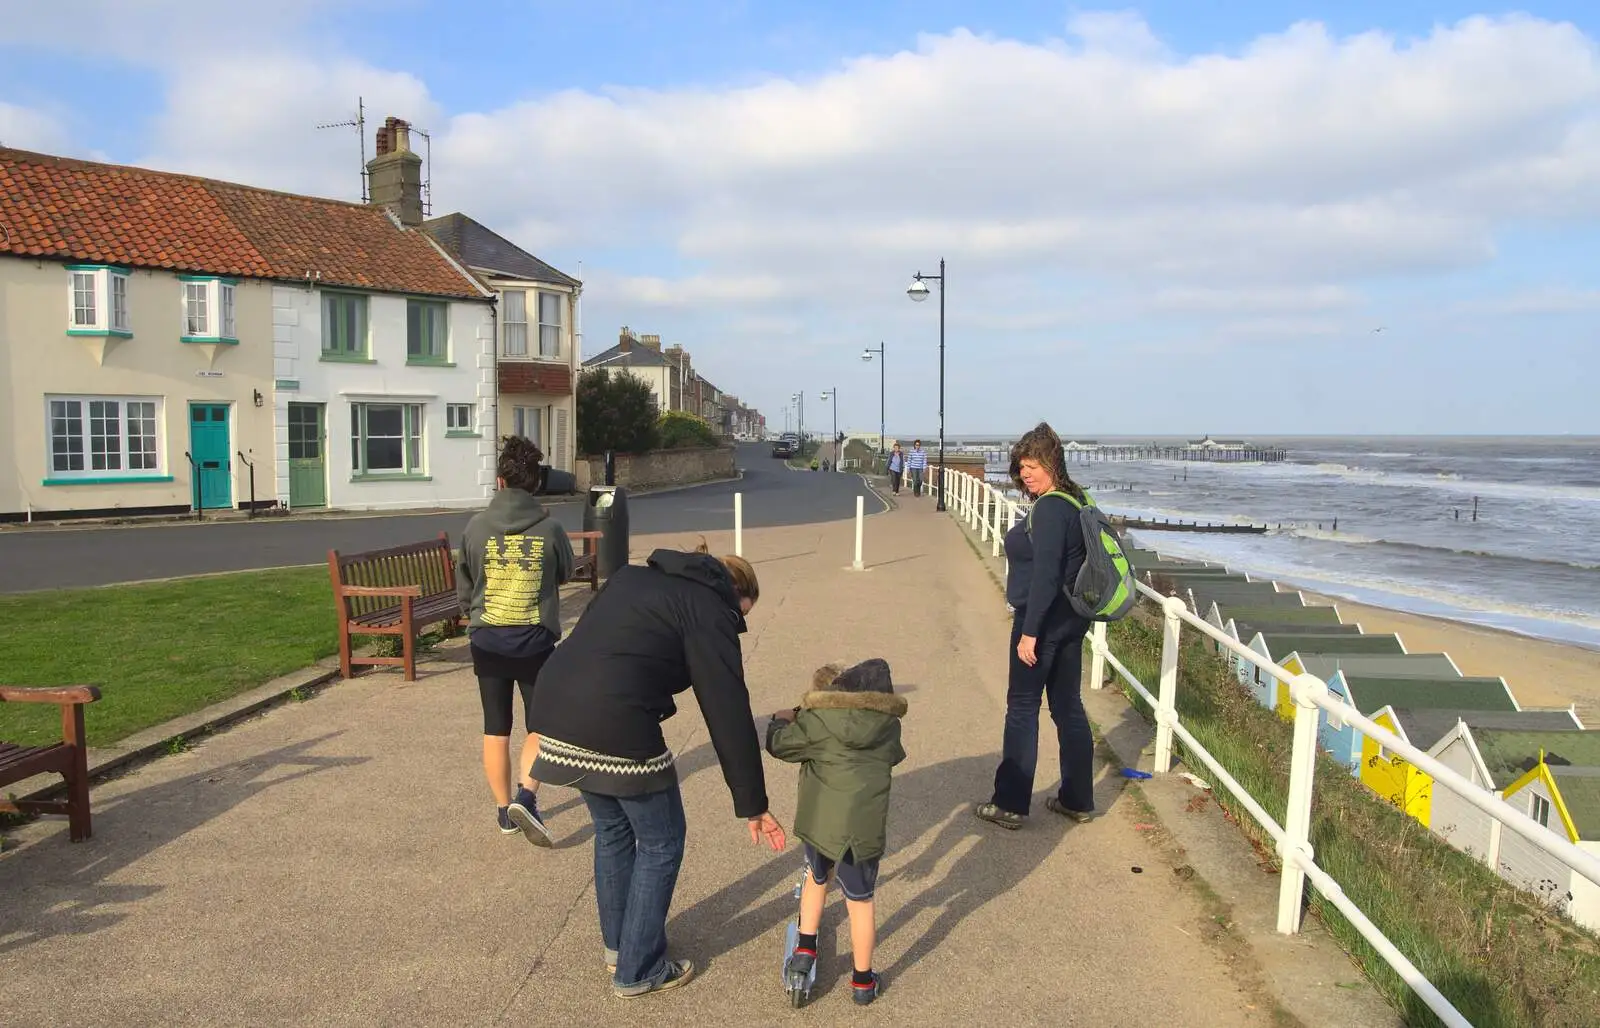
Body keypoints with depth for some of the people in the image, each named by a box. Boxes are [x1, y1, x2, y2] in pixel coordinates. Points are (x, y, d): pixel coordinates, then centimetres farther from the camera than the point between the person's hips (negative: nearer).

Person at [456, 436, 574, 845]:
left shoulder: (477, 526, -5)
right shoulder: (550, 527, -9)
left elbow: (463, 586, 6)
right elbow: (565, 573, 8)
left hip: (487, 642, 2)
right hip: (535, 642, -2)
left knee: (496, 731, 14)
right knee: (541, 726, 12)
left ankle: (505, 810, 23)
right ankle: (526, 795, -8)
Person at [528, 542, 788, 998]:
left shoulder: (634, 577, 22)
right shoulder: (709, 611, 0)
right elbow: (730, 718, -2)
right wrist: (753, 804, 4)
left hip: (554, 707, 8)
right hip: (615, 727, -8)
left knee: (611, 829, 28)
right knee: (661, 844, 14)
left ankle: (617, 945, 43)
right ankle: (638, 970, 25)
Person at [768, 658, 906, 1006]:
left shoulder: (818, 719, -4)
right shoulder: (889, 724, 4)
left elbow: (778, 744, 1)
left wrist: (780, 721, 23)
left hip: (819, 819, 0)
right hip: (863, 826, 0)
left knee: (817, 877, 29)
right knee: (860, 902, 14)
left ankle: (804, 953, 29)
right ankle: (862, 981, 27)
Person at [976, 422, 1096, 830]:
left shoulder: (1049, 509, -20)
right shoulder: (1075, 501, 10)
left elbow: (1045, 575, -24)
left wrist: (1029, 632, -21)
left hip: (1044, 620, -10)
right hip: (1071, 618, 10)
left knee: (1022, 708, 1)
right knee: (1068, 706, 15)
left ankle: (1010, 804, 9)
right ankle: (1077, 800, 24)